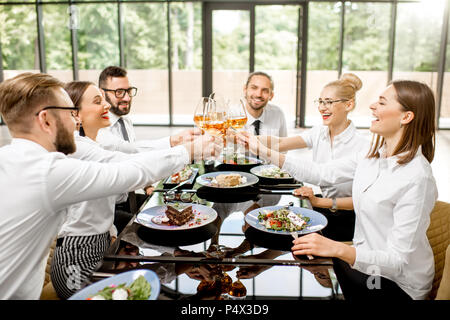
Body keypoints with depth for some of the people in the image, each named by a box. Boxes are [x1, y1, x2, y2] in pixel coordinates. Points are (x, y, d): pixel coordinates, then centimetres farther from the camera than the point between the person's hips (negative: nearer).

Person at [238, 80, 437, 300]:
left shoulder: (416, 177, -27)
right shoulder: (373, 156, -1)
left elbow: (398, 261, -27)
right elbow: (321, 173, 3)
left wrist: (337, 249, -41)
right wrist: (264, 151, -1)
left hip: (396, 285, -6)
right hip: (364, 262, 6)